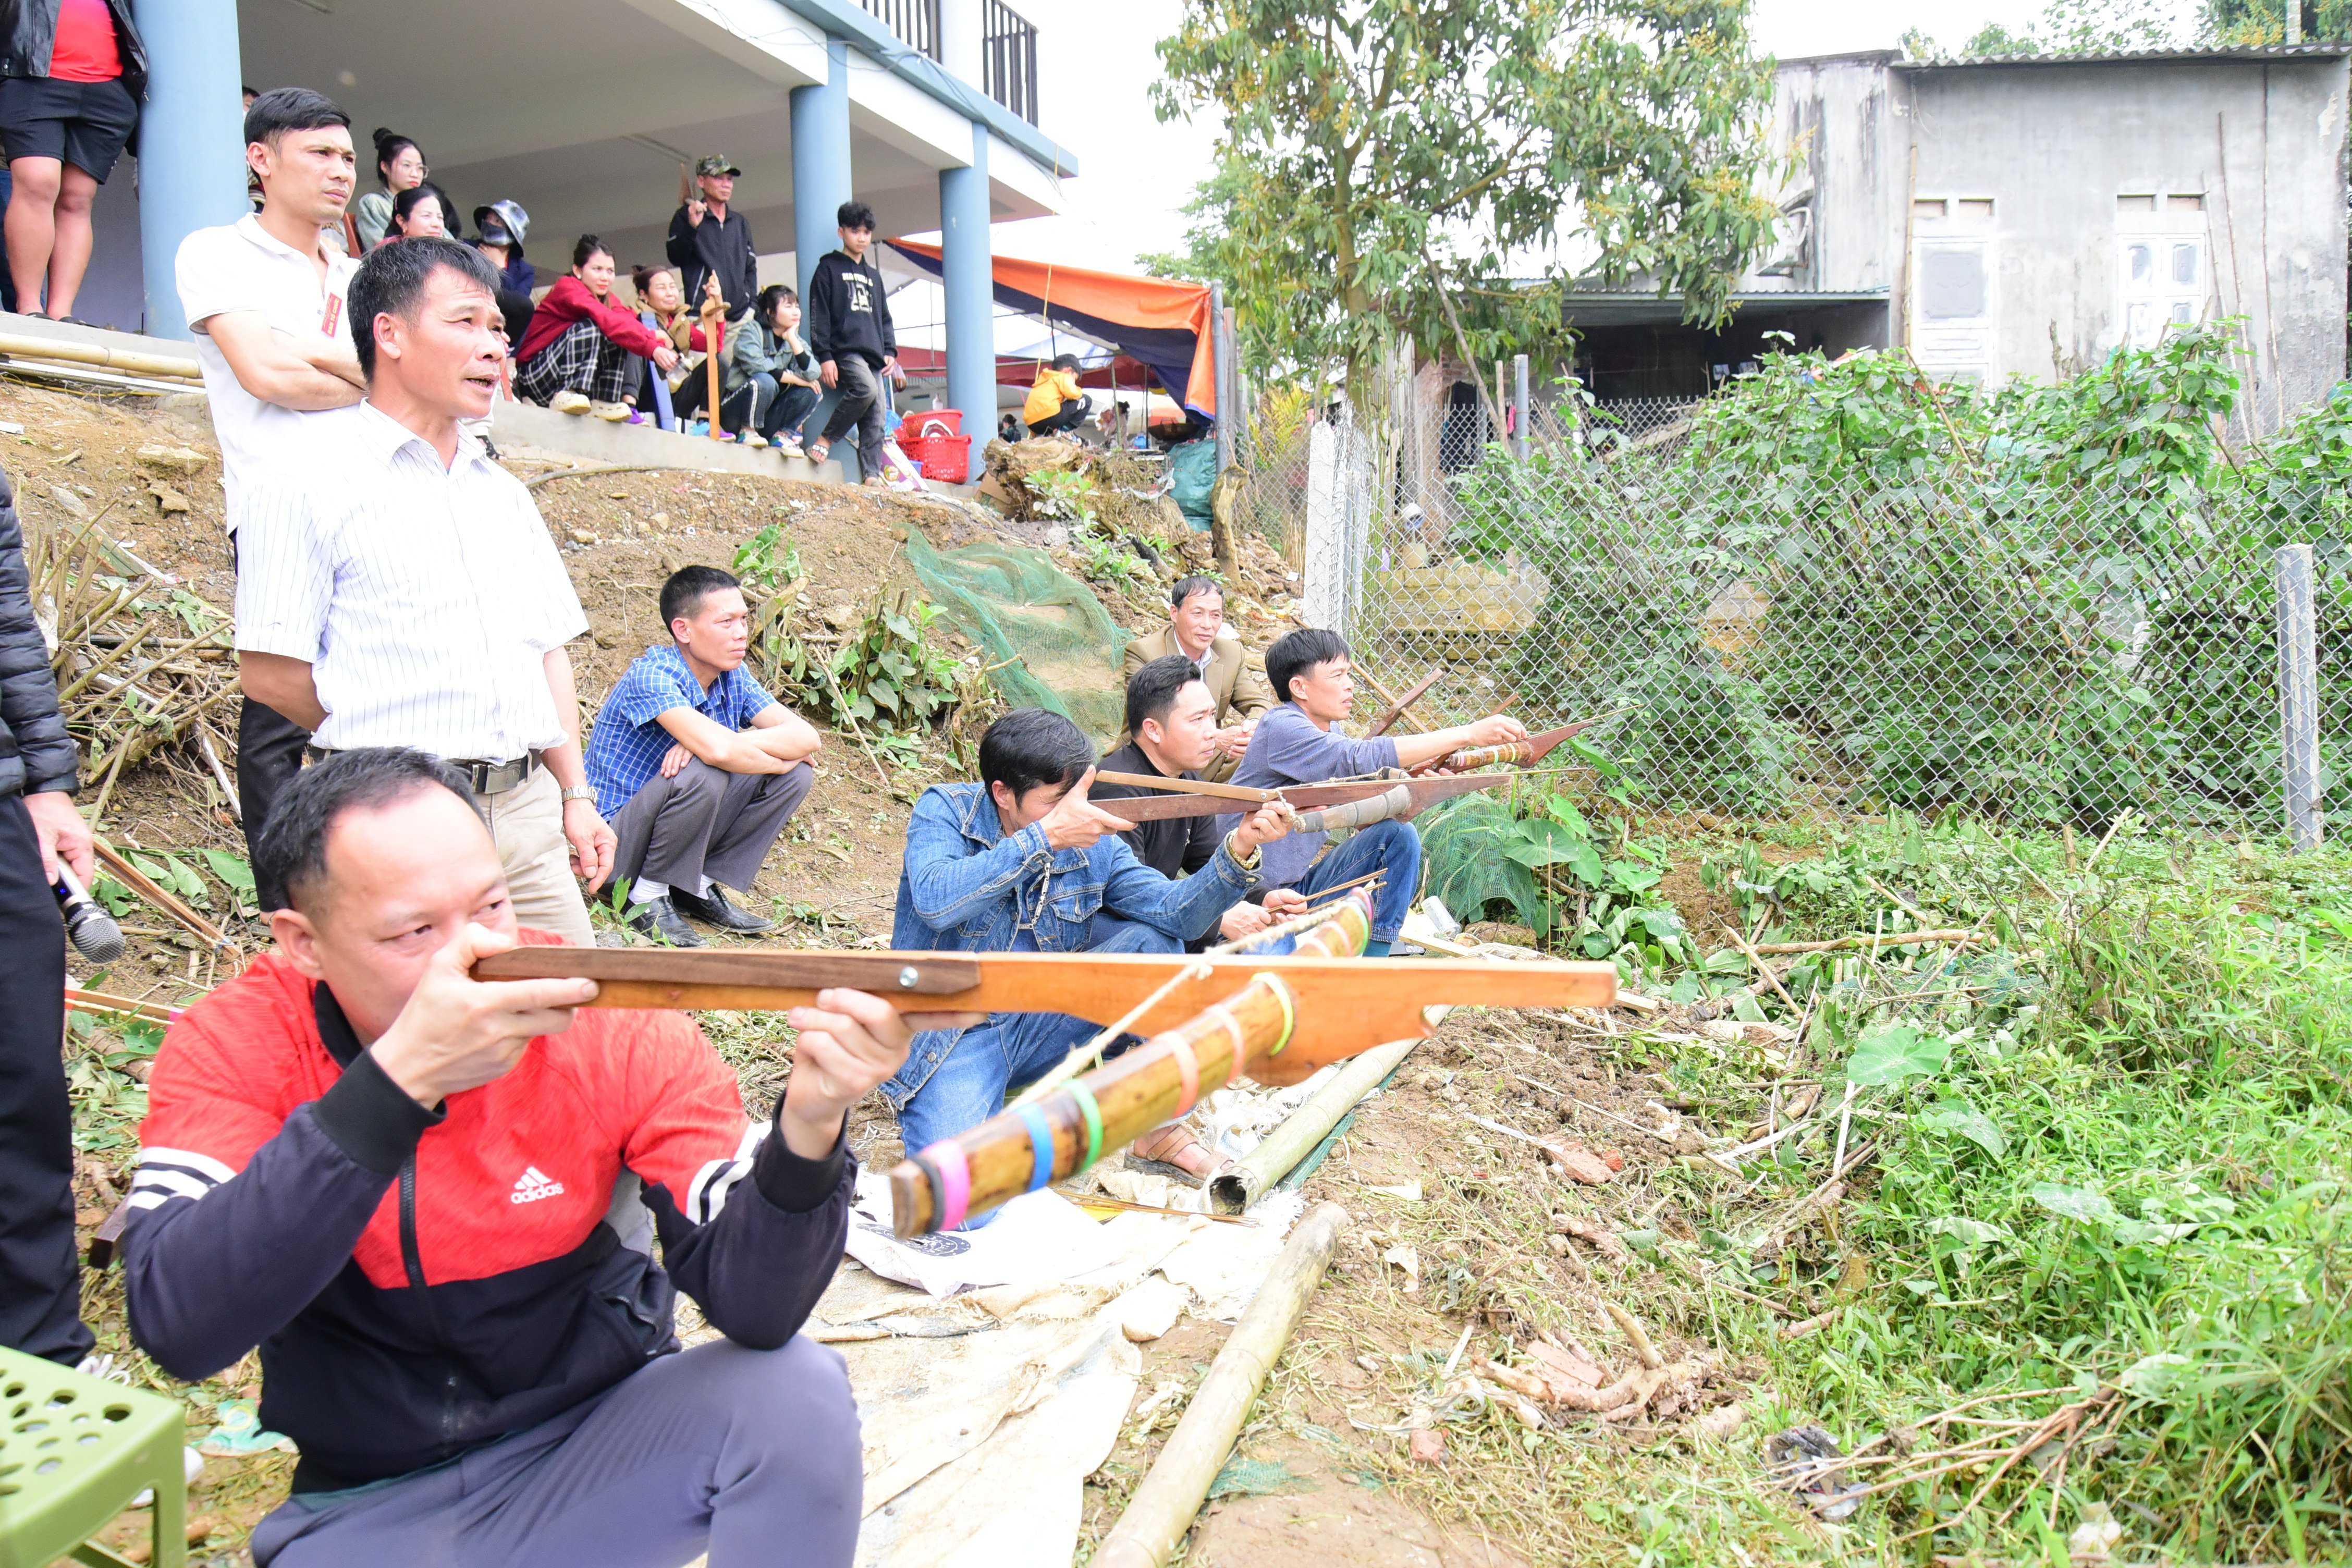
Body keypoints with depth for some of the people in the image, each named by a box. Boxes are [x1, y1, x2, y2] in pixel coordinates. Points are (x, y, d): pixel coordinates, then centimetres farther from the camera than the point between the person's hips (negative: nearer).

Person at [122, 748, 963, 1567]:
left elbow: (748, 1303, -21)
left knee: (796, 1391, -25)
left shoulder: (615, 1022, -15)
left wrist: (807, 1128, -42)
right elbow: (177, 1328, -30)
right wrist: (398, 1077, -38)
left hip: (599, 1439, -1)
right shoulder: (234, 1045, -14)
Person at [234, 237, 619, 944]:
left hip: (528, 806, 6)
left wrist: (576, 795, 10)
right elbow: (269, 671, -7)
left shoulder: (504, 493, 18)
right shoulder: (312, 483, -4)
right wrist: (381, 743, 3)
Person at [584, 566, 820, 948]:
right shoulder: (651, 675, -23)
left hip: (684, 834, 7)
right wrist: (782, 758, -18)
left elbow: (807, 737, -10)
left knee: (796, 775, -7)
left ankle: (700, 887, 2)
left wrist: (723, 742, -25)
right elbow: (719, 752, -38)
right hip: (618, 838, -7)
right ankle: (648, 896, -11)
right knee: (703, 775, -34)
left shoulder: (733, 677, 0)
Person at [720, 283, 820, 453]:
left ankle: (783, 434, -4)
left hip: (767, 416, 5)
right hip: (735, 411, -5)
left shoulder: (796, 341, 8)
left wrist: (792, 339, -14)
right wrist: (795, 378, -16)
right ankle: (748, 432, -17)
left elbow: (812, 374, -11)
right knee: (764, 381, -33)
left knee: (809, 392, -13)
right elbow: (756, 365, -25)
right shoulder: (752, 330, -7)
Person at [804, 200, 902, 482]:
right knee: (866, 389, -32)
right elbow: (819, 315, -2)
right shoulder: (829, 268, 6)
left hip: (873, 355, 6)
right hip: (844, 350, -6)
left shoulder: (873, 274, 24)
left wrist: (890, 350, 11)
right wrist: (825, 356, -12)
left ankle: (872, 475, -8)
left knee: (876, 420, -5)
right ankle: (826, 439, -18)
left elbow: (884, 317, 28)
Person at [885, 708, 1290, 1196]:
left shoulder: (1094, 844, -1)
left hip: (1039, 1023, 6)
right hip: (948, 1035, -5)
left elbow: (1174, 911, -11)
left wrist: (1238, 849, -28)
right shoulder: (943, 811, -12)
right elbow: (936, 902, -32)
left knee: (1153, 941, -11)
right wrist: (1048, 836, -36)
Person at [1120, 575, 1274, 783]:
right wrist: (1216, 737, -34)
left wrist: (1253, 727, -19)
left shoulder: (1232, 654, 7)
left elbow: (1261, 706, 9)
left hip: (1208, 767, 6)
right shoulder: (1141, 653, -11)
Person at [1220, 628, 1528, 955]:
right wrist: (1468, 734, -31)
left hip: (1300, 881, 9)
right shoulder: (1281, 728, -20)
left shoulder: (1329, 729, 9)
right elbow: (1363, 758, -31)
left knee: (1399, 836, -7)